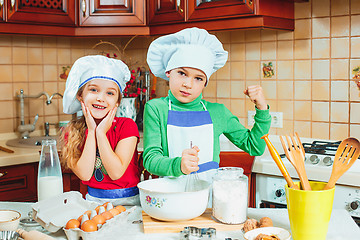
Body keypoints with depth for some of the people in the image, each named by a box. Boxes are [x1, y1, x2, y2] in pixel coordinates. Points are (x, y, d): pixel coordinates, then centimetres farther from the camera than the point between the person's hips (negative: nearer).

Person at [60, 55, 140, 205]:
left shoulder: (127, 126, -7)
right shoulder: (72, 131, 2)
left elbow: (116, 173, -16)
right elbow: (84, 174, -11)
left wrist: (101, 133, -16)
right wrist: (91, 131, -12)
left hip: (129, 200, -2)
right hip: (94, 200, 3)